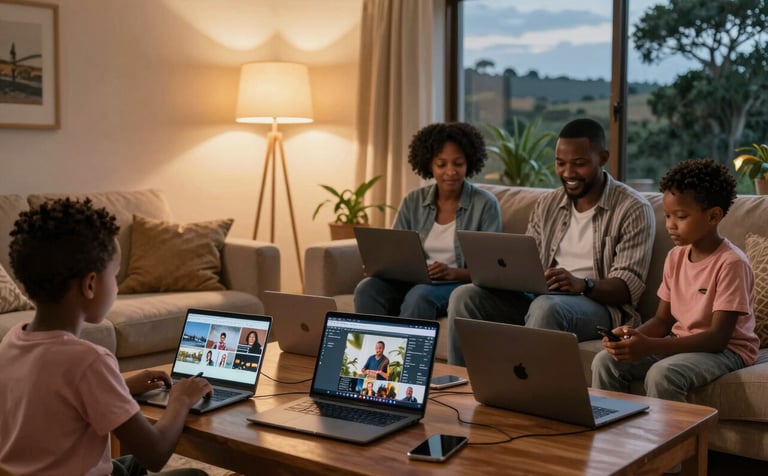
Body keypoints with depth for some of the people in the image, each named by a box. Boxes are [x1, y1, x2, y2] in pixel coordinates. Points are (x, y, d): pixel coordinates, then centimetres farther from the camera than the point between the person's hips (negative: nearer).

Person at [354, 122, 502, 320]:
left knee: (420, 295, -37)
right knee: (367, 289, -27)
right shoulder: (412, 202, 10)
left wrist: (453, 273, -24)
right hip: (412, 281, 4)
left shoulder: (485, 204, -2)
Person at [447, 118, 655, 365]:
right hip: (539, 297, 6)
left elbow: (629, 286, -12)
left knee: (546, 307, -38)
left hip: (598, 304, -5)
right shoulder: (547, 205, 15)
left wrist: (582, 284, -31)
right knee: (465, 296, -15)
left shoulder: (633, 210, -4)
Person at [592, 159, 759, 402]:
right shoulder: (675, 257, 4)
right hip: (680, 342, 7)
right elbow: (662, 319, 8)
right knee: (606, 361, -11)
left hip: (725, 349, -7)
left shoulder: (731, 263, -18)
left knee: (662, 374, -34)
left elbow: (718, 337, -23)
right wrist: (634, 335, -16)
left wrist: (649, 347, -32)